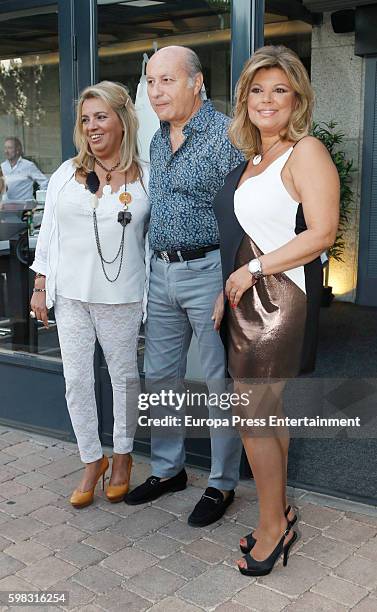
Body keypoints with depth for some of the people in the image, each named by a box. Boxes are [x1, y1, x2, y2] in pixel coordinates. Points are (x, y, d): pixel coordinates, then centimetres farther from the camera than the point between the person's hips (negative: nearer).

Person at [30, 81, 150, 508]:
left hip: (121, 296, -2)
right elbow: (48, 232, 7)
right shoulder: (66, 174, 5)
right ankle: (91, 461, 22)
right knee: (76, 379, 6)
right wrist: (40, 287, 5)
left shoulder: (146, 178, -2)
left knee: (124, 375, 10)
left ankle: (122, 457, 29)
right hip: (71, 293, 3)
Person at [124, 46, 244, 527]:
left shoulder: (225, 135, -11)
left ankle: (223, 484, 19)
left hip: (209, 272, -8)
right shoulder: (157, 140, 13)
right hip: (161, 273, 8)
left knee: (221, 383, 3)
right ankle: (167, 469, 31)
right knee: (160, 376, 14)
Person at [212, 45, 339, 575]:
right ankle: (279, 512, 28)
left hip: (279, 301, -8)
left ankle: (273, 526, 14)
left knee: (252, 415, -3)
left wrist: (254, 269, -15)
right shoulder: (250, 161, 16)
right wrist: (226, 293, 15)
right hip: (246, 300, 8)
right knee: (268, 411, 14)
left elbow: (322, 234, -18)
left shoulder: (307, 152, -9)